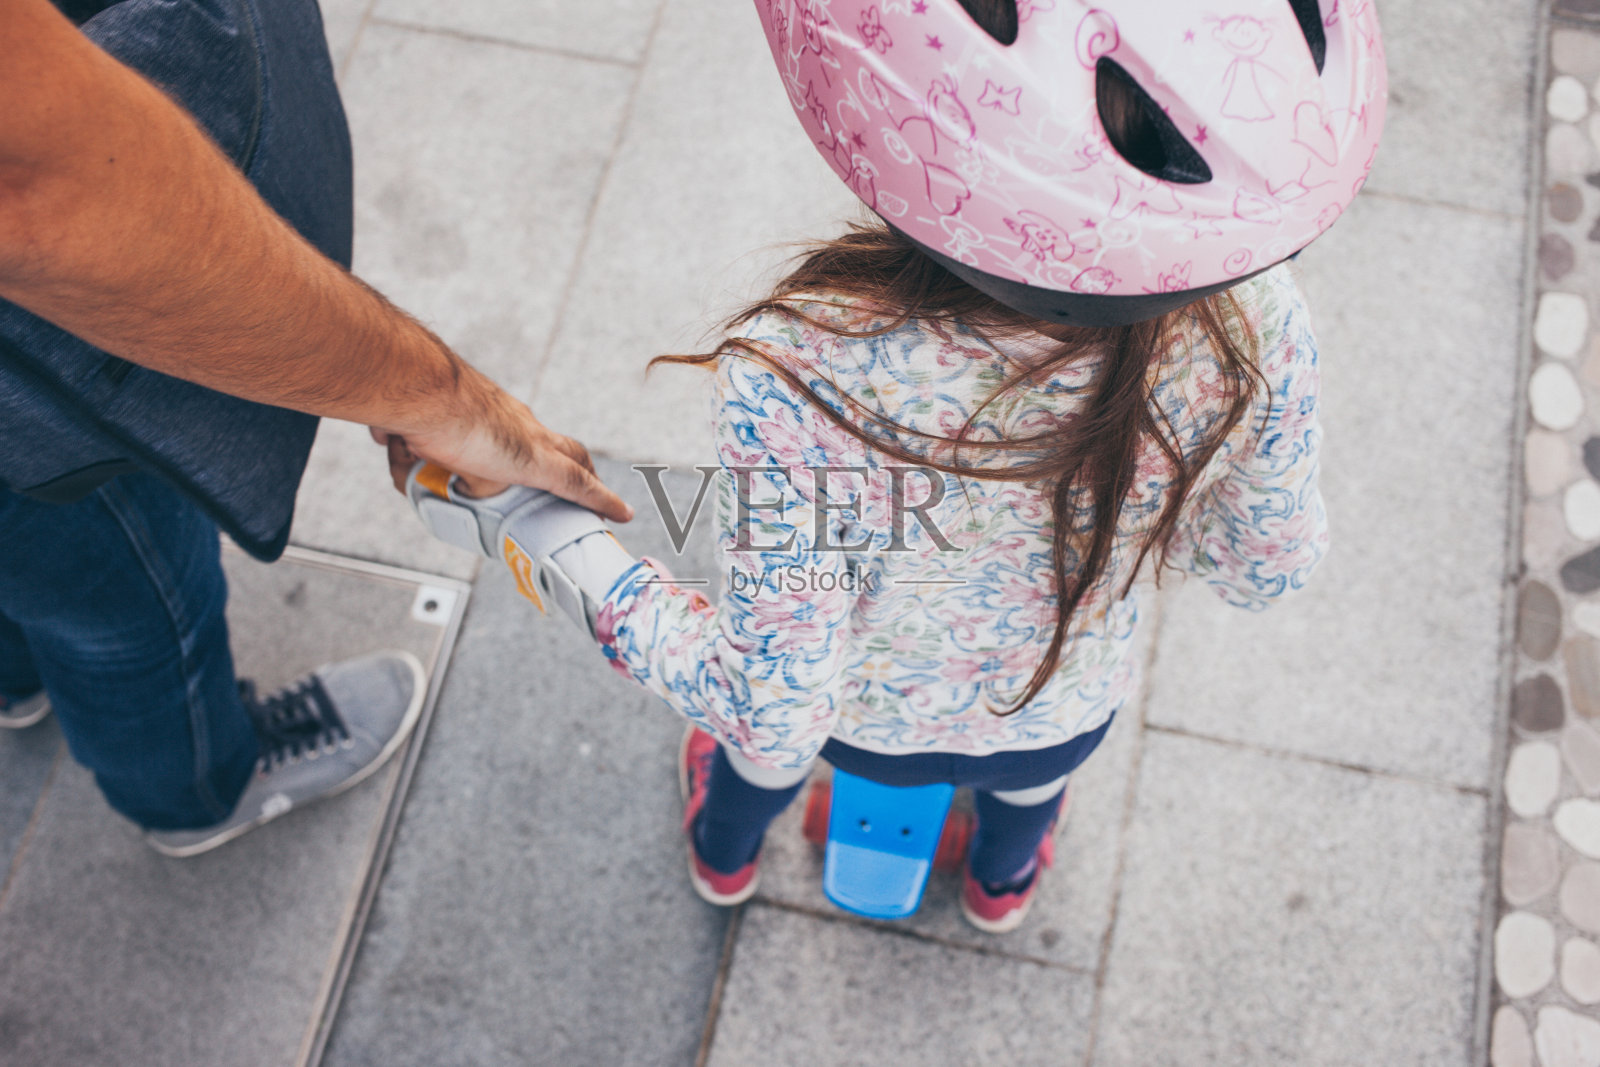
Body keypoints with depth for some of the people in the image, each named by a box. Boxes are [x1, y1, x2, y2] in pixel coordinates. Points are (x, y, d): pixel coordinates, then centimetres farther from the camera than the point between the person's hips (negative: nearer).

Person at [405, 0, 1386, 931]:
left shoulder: (808, 385, -46)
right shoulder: (1250, 324, -35)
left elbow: (771, 714, -31)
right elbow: (1271, 569, -14)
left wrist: (550, 542, -23)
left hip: (865, 719, -2)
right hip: (1068, 718, 2)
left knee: (763, 746, 37)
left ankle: (725, 854, 72)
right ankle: (1004, 880, 76)